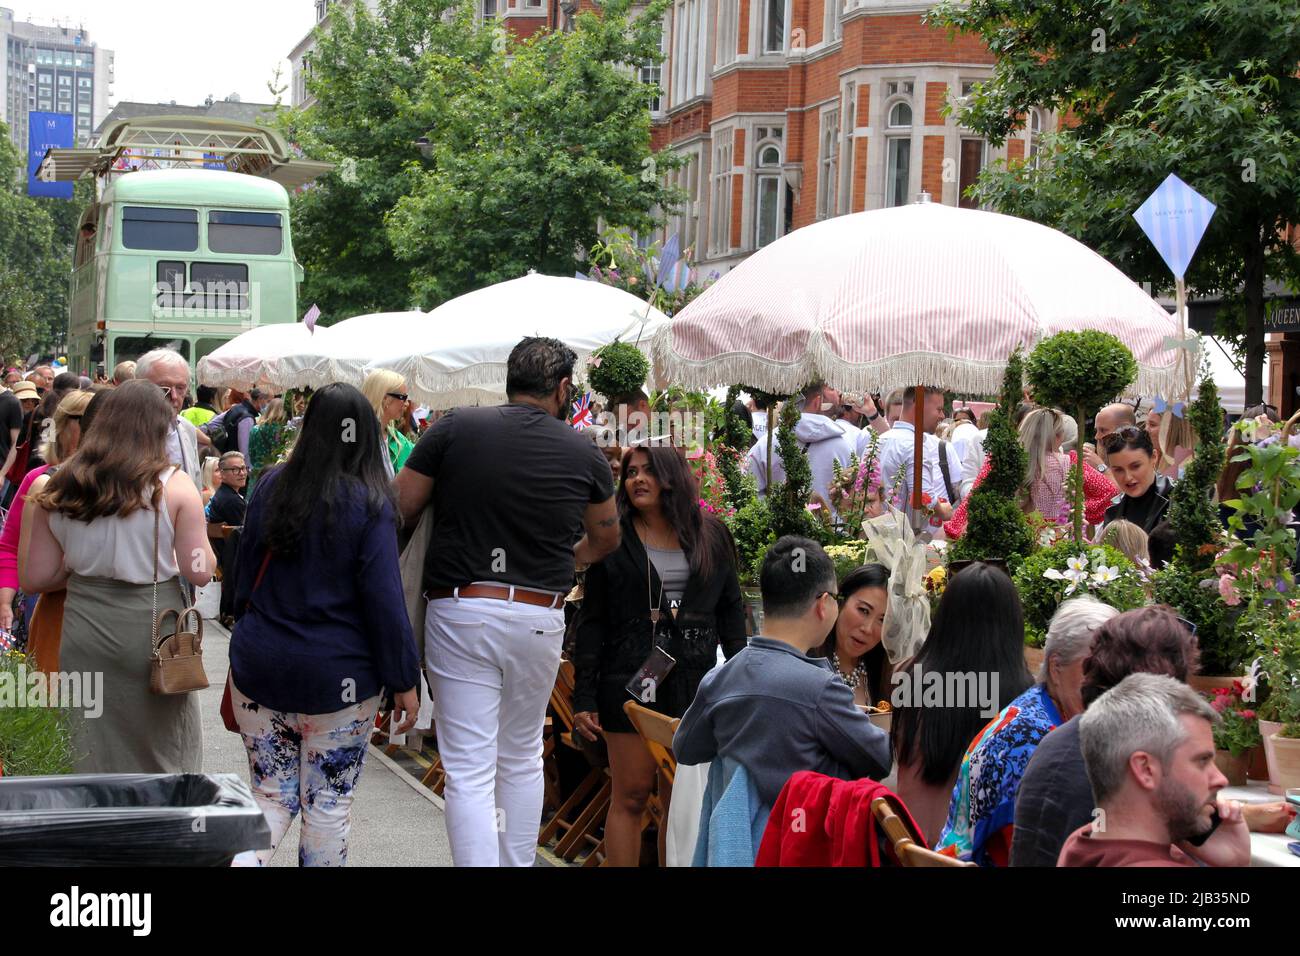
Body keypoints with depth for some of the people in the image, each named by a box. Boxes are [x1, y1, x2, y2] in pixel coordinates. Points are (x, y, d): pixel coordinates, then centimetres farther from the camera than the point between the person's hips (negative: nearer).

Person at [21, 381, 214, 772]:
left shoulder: (58, 490, 0)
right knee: (164, 755, 11)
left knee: (93, 761, 14)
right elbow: (200, 573, -10)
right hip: (154, 628, -3)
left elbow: (33, 578, 2)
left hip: (86, 633, 3)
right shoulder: (175, 487, -10)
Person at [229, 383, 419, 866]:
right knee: (328, 806, 8)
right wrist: (404, 681, -6)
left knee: (272, 799, 12)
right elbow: (385, 599, -13)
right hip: (337, 680, -4)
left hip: (259, 665, 4)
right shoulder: (371, 503, -12)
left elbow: (245, 573, 11)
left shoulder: (271, 484, 1)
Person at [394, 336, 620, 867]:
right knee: (523, 758, 20)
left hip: (459, 611, -2)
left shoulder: (454, 429, -3)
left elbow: (397, 512, -3)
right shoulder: (583, 454, 2)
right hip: (539, 619, 2)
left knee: (469, 771, -1)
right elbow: (606, 538, 19)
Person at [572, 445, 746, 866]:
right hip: (631, 684, -2)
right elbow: (592, 623, 2)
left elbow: (731, 611, 12)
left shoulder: (711, 536, 8)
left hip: (696, 684, 2)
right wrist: (583, 698, -3)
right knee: (630, 798, 1)